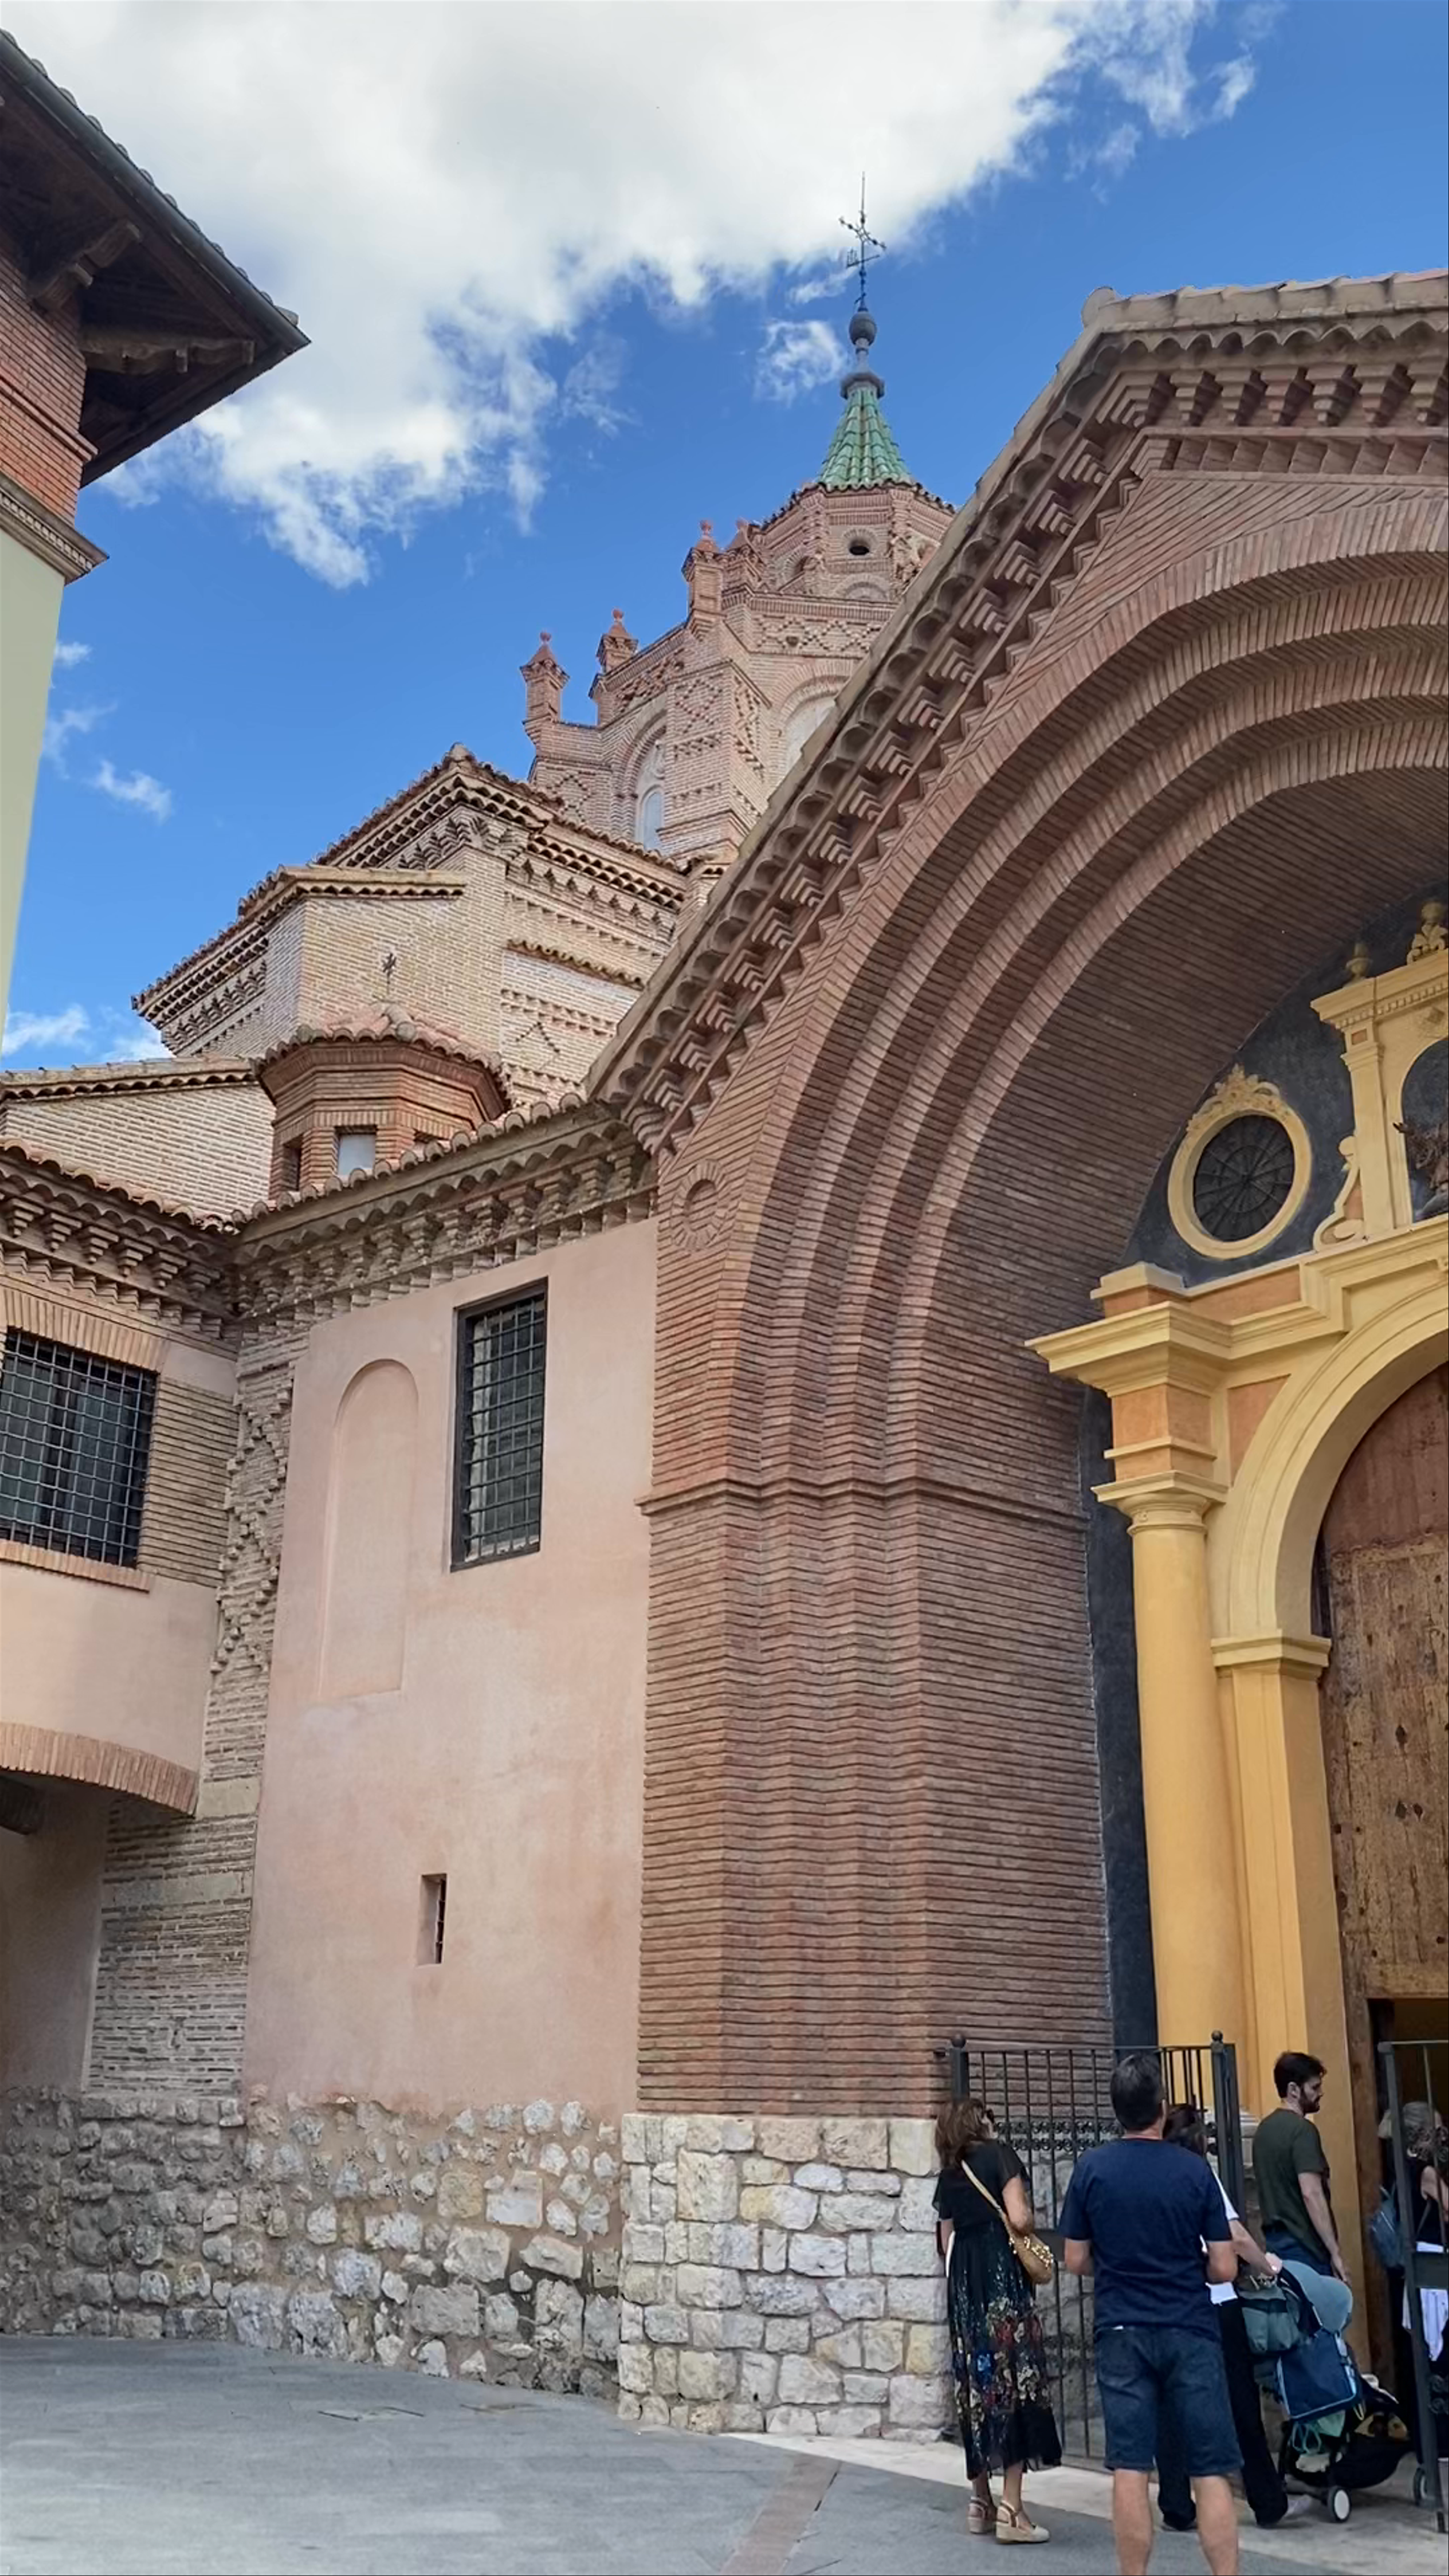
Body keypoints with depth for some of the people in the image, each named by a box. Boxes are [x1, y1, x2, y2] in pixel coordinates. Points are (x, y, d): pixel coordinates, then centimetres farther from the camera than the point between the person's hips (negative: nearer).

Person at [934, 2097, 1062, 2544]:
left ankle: (981, 2500, 17)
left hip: (963, 2282, 7)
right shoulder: (998, 2154, -1)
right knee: (1013, 2376, -6)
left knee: (976, 2381, 12)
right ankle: (1011, 2508, -11)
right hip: (1001, 2274, -6)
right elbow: (1019, 2218, -12)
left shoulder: (949, 2174, 17)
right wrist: (1027, 2211, 8)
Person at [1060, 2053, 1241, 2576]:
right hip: (1190, 2332, -1)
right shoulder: (1194, 2171, -6)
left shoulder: (1092, 2169, -3)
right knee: (1211, 2474, 4)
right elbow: (1224, 2268, -4)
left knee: (1130, 2470, 4)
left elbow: (1076, 2262, 3)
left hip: (1122, 2333, 1)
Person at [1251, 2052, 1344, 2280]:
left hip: (1275, 2243, 8)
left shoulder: (1264, 2128, 13)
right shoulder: (1302, 2130, -14)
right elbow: (1311, 2194, -21)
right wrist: (1335, 2252, -19)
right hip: (1304, 2246, -8)